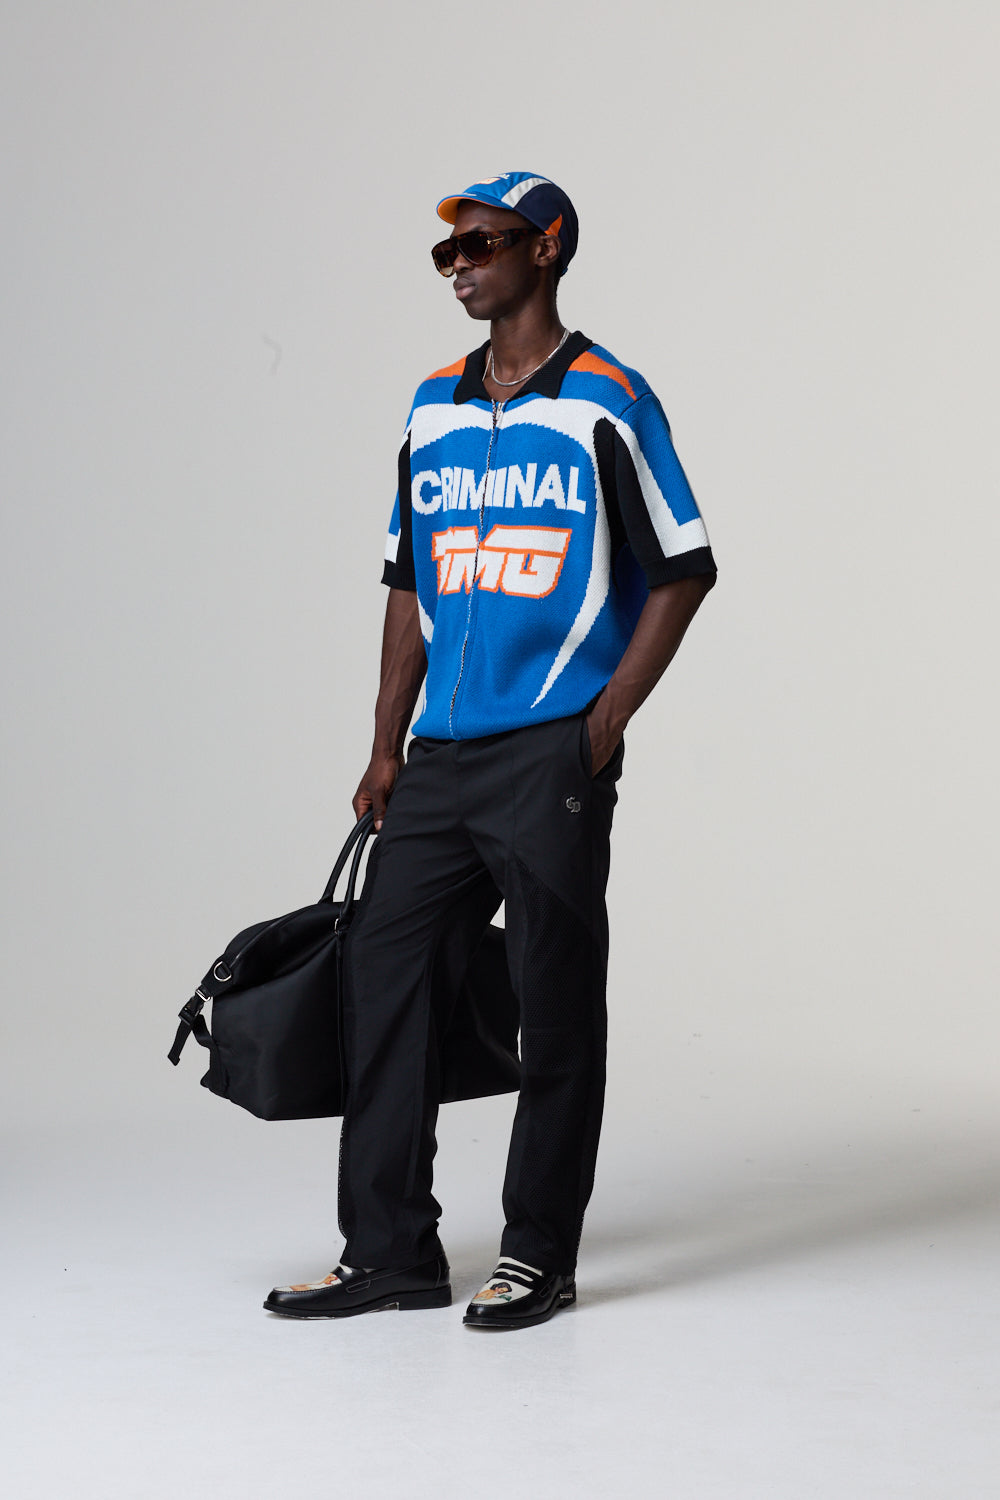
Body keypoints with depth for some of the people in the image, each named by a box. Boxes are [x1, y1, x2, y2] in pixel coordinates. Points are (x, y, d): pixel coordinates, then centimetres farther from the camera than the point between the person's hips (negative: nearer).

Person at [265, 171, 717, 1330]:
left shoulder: (606, 404, -3)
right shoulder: (433, 410, 15)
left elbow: (684, 572, -2)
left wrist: (605, 723, -10)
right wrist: (387, 746, 12)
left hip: (553, 756, -6)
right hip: (443, 755, 6)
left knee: (554, 1003, -1)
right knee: (382, 971, 3)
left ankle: (539, 1256, 10)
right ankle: (390, 1251, 11)